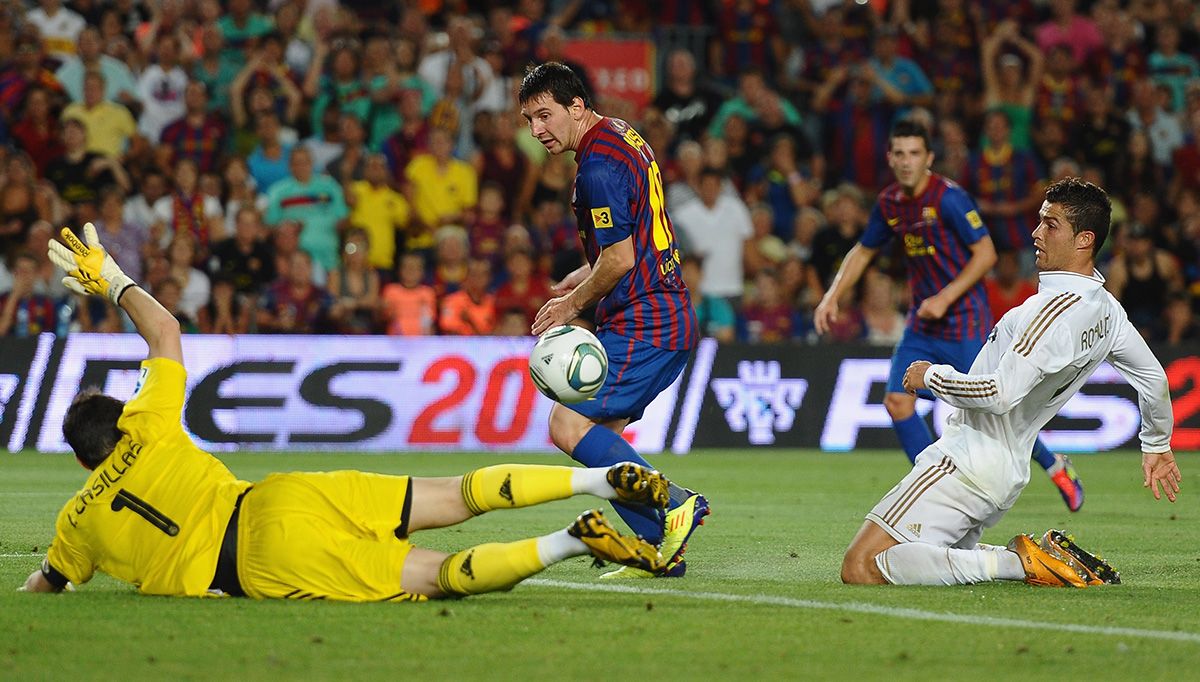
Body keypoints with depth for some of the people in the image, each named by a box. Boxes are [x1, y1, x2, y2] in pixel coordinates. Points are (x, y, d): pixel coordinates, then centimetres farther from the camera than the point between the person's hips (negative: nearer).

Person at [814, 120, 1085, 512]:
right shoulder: (890, 203, 5)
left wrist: (945, 298, -20)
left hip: (965, 321, -7)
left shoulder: (948, 197, -17)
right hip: (922, 323, 7)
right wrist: (833, 297, 9)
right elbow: (863, 251, 20)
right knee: (897, 401, -7)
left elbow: (986, 253, -16)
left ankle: (1055, 467, 21)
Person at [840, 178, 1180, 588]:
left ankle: (1023, 562, -15)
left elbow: (1000, 393, -27)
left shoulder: (1057, 308, -21)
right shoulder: (1107, 311, 8)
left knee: (860, 569, -14)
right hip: (1011, 473, 10)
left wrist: (932, 376, -10)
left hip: (969, 461, -10)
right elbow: (1154, 378, 22)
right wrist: (1157, 445, 39)